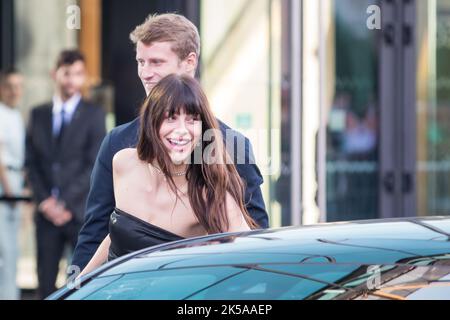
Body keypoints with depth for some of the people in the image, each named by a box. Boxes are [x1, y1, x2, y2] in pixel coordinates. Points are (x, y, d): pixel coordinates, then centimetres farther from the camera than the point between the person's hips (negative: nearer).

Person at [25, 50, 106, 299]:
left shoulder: (93, 115, 3)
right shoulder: (38, 115, 13)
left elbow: (95, 165, -4)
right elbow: (31, 162, 9)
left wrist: (67, 203, -11)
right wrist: (44, 200, -5)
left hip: (81, 212, -3)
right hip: (47, 211, 3)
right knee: (46, 281, 3)